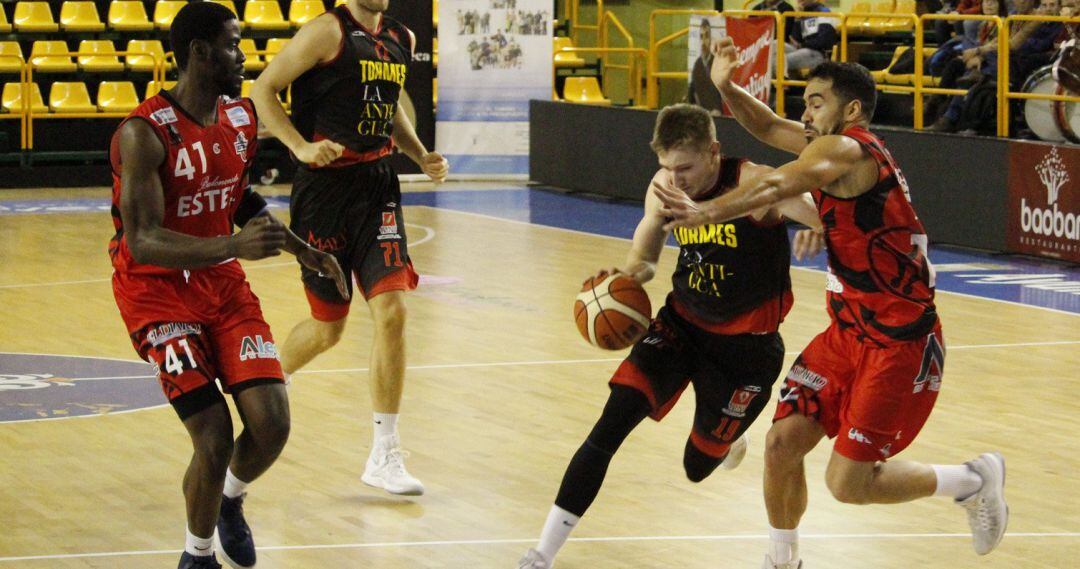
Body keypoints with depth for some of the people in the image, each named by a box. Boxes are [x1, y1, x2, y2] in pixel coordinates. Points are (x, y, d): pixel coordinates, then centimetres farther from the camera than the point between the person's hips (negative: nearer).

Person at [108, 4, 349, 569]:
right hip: (157, 290, -6)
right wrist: (234, 246, -41)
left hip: (222, 280, 6)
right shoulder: (144, 134, -23)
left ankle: (230, 501, 26)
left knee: (272, 423, -7)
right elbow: (142, 242, -29)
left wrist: (304, 251, 12)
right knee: (214, 438, -14)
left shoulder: (241, 117, 2)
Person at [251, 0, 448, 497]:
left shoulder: (401, 40, 10)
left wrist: (421, 156, 11)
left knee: (392, 311, -10)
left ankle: (384, 456, -4)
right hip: (324, 186, -5)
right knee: (327, 329, 5)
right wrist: (300, 146, -22)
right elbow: (262, 90, -10)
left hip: (376, 184, 5)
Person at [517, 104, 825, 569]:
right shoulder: (664, 187, -7)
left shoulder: (755, 185, -24)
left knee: (699, 466, 9)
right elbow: (642, 260, 10)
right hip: (682, 322, 4)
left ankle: (729, 434, 48)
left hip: (746, 343, -4)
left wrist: (817, 231, -58)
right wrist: (624, 275, -14)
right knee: (610, 427, -15)